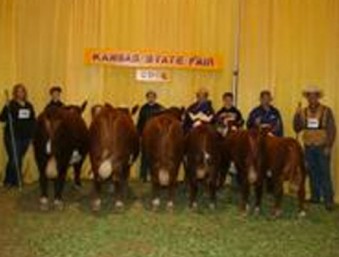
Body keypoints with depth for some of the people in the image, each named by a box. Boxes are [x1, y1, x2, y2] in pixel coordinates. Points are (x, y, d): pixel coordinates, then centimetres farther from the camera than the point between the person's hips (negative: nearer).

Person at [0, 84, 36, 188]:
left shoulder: (29, 106, 11)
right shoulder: (11, 105, -3)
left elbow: (33, 120, 16)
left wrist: (32, 132, 6)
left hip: (25, 136, 4)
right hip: (13, 137, -4)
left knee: (19, 159, 9)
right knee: (14, 159, -9)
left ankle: (16, 180, 18)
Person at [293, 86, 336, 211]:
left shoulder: (326, 111, -3)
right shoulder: (303, 112, 8)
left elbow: (332, 129, -4)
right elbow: (297, 129, 5)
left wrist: (328, 146, -10)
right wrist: (297, 115, -9)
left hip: (322, 147, -4)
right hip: (309, 148, 4)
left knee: (324, 174, -4)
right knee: (313, 173, 10)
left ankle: (328, 200, -1)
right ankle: (315, 197, 20)